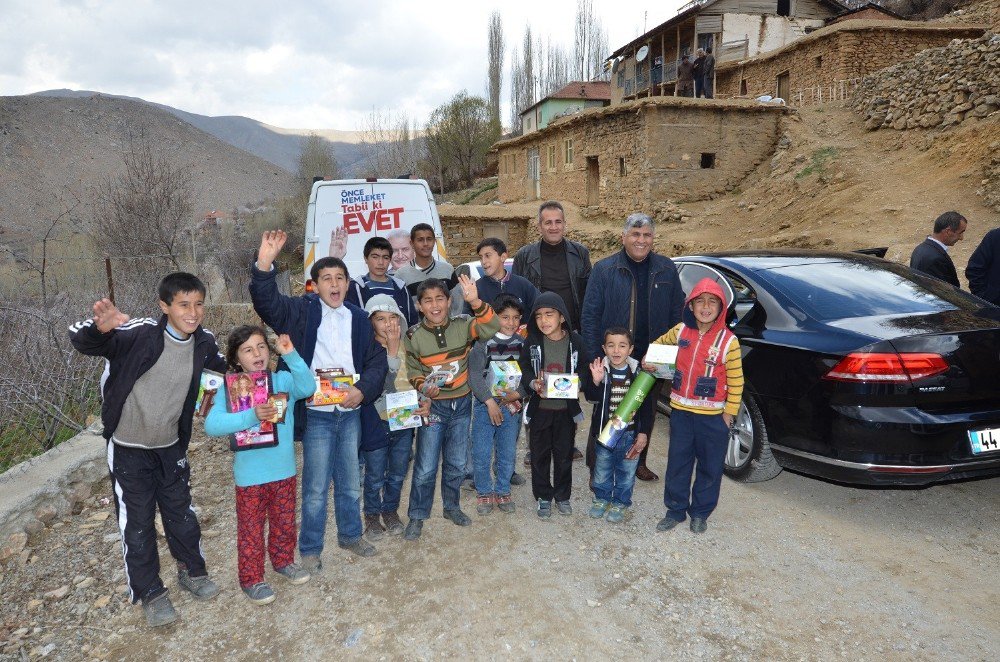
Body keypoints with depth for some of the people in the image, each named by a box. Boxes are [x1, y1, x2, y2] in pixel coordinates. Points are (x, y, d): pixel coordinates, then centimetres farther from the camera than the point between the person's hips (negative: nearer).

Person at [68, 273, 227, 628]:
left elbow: (226, 365, 13)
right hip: (129, 449, -4)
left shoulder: (203, 342, -7)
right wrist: (100, 327, -55)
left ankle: (192, 571, 39)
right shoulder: (139, 333, -23)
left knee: (181, 513, 17)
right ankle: (150, 592, 26)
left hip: (171, 447, 4)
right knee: (137, 523, 8)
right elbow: (81, 340, -33)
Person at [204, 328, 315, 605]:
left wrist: (291, 355, -32)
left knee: (285, 522, 21)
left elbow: (308, 387, -25)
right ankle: (251, 579, 28)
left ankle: (283, 560, 44)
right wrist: (251, 416, -36)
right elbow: (212, 425, -25)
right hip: (250, 475, -3)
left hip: (284, 470, 3)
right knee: (251, 529, 10)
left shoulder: (283, 380, -4)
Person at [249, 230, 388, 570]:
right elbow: (267, 302, -19)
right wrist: (264, 265, -35)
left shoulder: (359, 319, 7)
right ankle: (310, 548, 23)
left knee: (350, 482, 18)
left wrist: (362, 390, -11)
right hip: (317, 414, -4)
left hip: (350, 412, 4)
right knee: (316, 487, 5)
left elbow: (377, 360, 5)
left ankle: (350, 535, 38)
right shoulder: (302, 311, -3)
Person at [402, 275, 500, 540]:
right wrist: (422, 386, -20)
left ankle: (452, 506, 37)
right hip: (433, 405, -2)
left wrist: (476, 303, -37)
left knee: (456, 463, 17)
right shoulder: (413, 336, -9)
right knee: (426, 467, 0)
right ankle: (417, 516, 18)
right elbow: (412, 370, 1)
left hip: (461, 404, 2)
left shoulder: (463, 326, -8)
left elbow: (493, 328, -23)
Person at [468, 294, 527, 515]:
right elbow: (475, 375, -13)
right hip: (485, 405, -3)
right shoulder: (483, 342, -9)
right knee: (482, 453, 2)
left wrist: (517, 395, -16)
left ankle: (503, 491, 30)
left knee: (507, 453, 12)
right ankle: (484, 493, 21)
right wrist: (490, 402, -18)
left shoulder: (523, 344, 2)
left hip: (512, 406, 3)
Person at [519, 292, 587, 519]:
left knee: (564, 454, 13)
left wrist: (577, 380, -18)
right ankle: (543, 497, 27)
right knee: (540, 454, 10)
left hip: (566, 408, 0)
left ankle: (562, 496, 32)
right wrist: (533, 383, -19)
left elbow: (584, 368, 2)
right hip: (539, 408, 0)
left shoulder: (575, 341, -8)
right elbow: (524, 368, 0)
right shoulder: (532, 342, -6)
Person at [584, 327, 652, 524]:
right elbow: (592, 398, -18)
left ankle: (620, 503, 33)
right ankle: (602, 498, 38)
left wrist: (643, 432, -2)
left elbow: (646, 405, -2)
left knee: (626, 471, 13)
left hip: (630, 433, 0)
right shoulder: (600, 369, -9)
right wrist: (596, 382, -37)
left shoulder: (638, 372, -8)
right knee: (602, 469, 16)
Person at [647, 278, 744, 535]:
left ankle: (701, 513, 29)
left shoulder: (728, 341, -11)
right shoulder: (680, 331, -1)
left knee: (710, 467, 11)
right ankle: (676, 510, 28)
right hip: (680, 412, 3)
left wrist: (729, 413, -5)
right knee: (678, 463, 12)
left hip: (712, 416, -3)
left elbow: (735, 381, -6)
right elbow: (659, 344, 20)